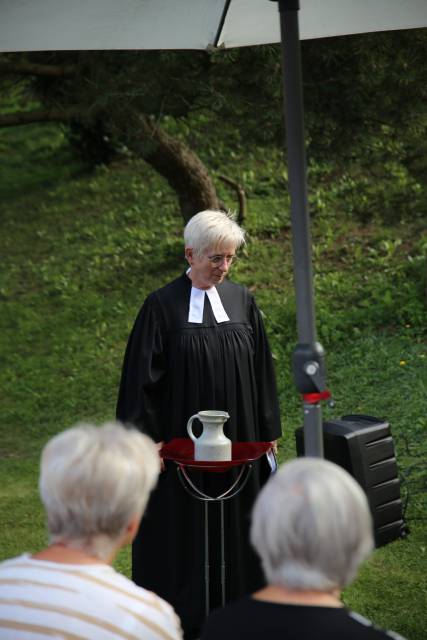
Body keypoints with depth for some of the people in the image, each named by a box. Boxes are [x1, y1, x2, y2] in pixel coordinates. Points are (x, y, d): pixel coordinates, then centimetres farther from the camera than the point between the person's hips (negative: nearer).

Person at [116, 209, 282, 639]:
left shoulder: (241, 301, 3)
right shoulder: (162, 307, -8)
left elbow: (261, 369, 8)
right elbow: (143, 377, -8)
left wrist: (267, 431, 8)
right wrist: (147, 439, -12)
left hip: (238, 439, 4)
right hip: (183, 440, -4)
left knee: (235, 522, 10)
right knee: (183, 527, 3)